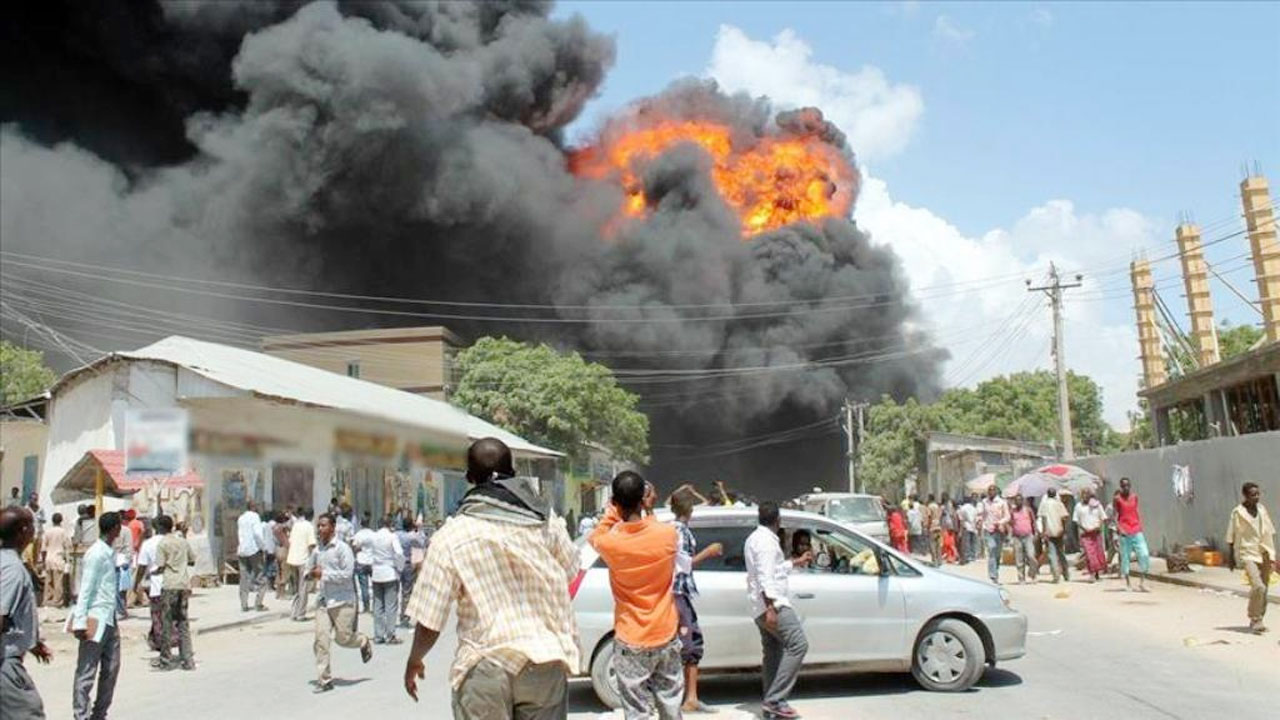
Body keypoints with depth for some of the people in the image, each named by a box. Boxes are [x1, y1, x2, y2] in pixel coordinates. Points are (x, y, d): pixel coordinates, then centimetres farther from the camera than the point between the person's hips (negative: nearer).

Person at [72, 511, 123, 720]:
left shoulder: (110, 553, 13)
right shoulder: (96, 554, -13)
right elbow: (85, 589, -16)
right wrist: (80, 621, -19)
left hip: (110, 620, 9)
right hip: (95, 620, -9)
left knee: (111, 668, 11)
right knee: (87, 672, -2)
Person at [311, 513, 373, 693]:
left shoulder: (342, 548, -11)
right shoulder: (318, 550, 9)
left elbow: (347, 574, -18)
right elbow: (313, 568, 25)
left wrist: (324, 574, -18)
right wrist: (313, 574, 2)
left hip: (342, 601, -5)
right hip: (324, 601, 6)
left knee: (343, 638, 0)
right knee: (321, 640, -3)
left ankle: (364, 642, 33)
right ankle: (324, 680, 3)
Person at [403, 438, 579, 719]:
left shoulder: (451, 536, -9)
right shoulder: (546, 520, -1)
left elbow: (429, 620, -8)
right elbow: (570, 571, 15)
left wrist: (414, 661, 11)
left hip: (486, 667, -2)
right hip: (547, 660, 3)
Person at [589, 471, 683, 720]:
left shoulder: (609, 543, -16)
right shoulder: (668, 534, -12)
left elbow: (594, 537, 9)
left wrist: (614, 509, 5)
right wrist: (646, 510, 16)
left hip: (631, 643, -2)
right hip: (666, 636, 3)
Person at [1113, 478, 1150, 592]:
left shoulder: (1134, 496, 8)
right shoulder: (1117, 498, -2)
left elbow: (1137, 511, 16)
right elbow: (1115, 515, -2)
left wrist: (1140, 525, 6)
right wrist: (1119, 528, -13)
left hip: (1136, 531, 3)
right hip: (1124, 532, -3)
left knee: (1145, 554, -7)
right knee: (1125, 556, 1)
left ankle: (1142, 580, 4)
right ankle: (1127, 583, 10)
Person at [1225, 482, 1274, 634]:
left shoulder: (1262, 510, 9)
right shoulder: (1238, 513, -6)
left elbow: (1270, 533, 16)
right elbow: (1231, 537, -3)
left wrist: (1272, 554, 11)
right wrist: (1230, 558, -2)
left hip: (1264, 554, 6)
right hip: (1248, 554, -6)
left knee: (1264, 589, 9)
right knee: (1258, 586, -20)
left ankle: (1256, 621, 22)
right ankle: (1255, 619, -10)